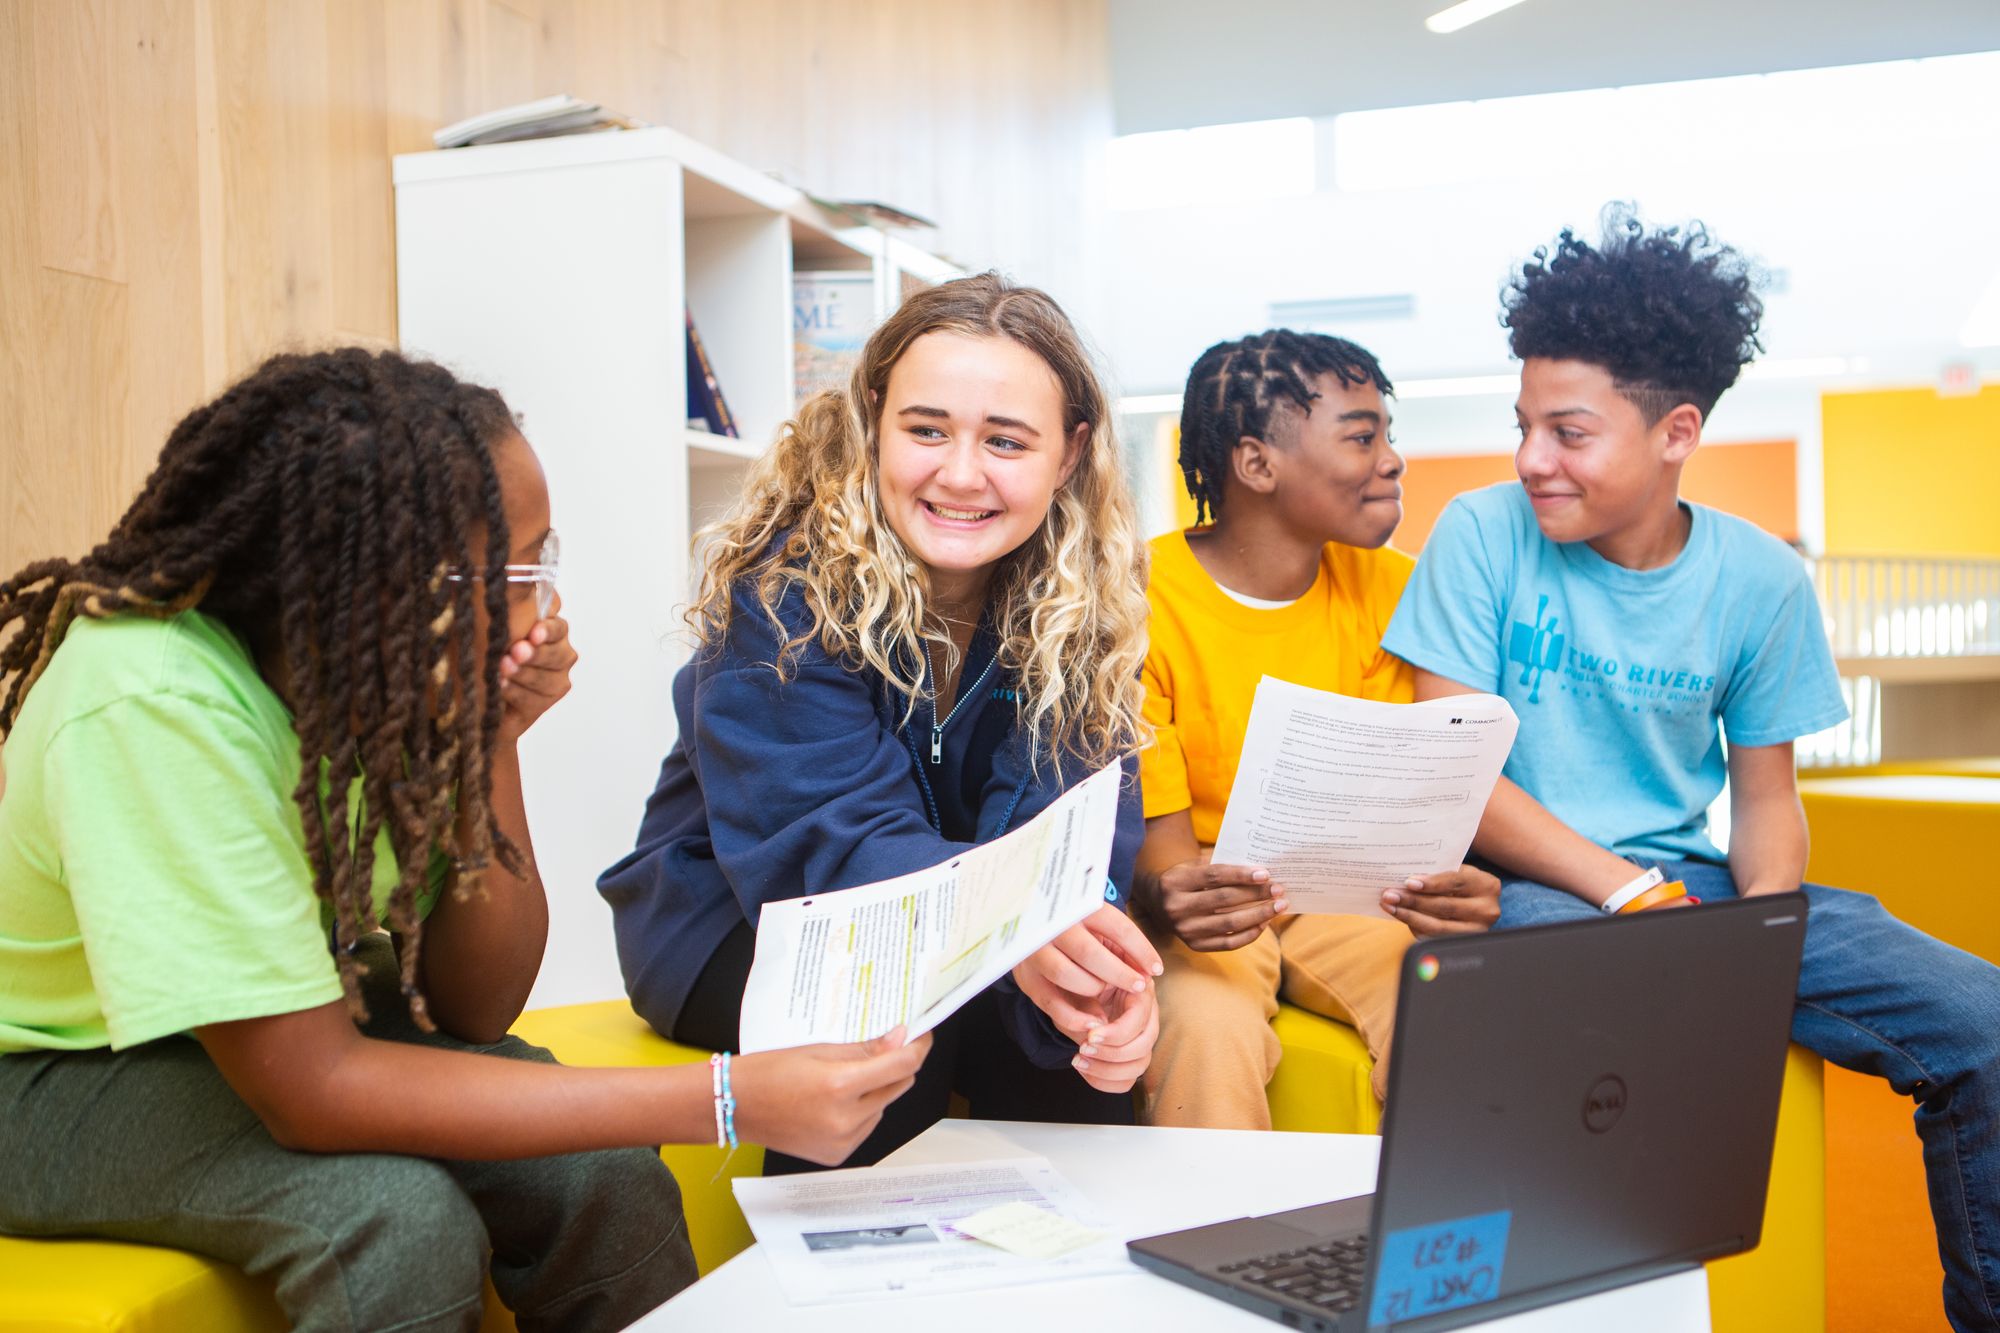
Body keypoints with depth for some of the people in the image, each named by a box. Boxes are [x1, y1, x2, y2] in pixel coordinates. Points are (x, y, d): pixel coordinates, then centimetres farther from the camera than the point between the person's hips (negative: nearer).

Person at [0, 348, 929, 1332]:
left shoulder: (411, 670, -16)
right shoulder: (154, 703, -34)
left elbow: (476, 1007, -11)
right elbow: (311, 1090, -35)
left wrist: (493, 745, -26)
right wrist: (729, 1101, -38)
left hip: (297, 1019, 5)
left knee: (602, 1177, -18)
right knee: (402, 1222, -31)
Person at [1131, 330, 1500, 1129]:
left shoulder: (1393, 589, 2)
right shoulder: (1140, 599, -12)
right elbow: (1159, 838, -13)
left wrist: (1452, 888, -27)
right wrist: (1169, 900, -39)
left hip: (1348, 900, 4)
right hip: (1208, 911, -3)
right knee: (1212, 1030, -34)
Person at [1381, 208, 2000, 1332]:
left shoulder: (1759, 580, 2)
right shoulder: (1485, 536, -6)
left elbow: (1765, 794, 9)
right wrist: (1635, 895, -18)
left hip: (1695, 881, 4)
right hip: (1524, 885, -3)